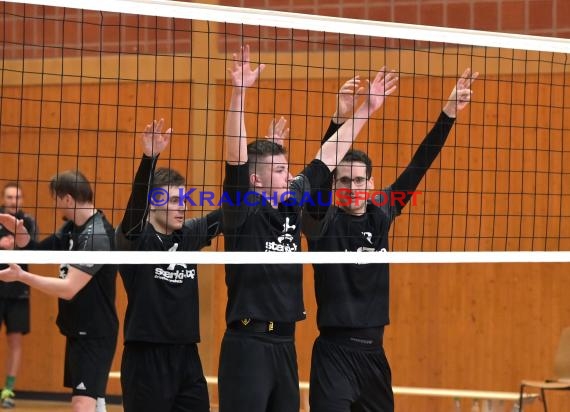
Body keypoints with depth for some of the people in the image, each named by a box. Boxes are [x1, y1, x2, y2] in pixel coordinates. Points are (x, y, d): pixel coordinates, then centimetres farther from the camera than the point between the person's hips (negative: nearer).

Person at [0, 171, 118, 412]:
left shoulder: (96, 236, -22)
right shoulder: (72, 229, 6)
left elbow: (69, 288, -27)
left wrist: (21, 275, -26)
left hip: (95, 335, -10)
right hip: (78, 331, 10)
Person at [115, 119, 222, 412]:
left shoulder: (189, 236, 8)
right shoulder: (135, 237, -8)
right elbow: (136, 201, -26)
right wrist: (149, 158, -41)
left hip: (187, 355, 6)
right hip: (146, 357, -6)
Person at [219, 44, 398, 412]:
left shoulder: (291, 204, 9)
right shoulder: (243, 211, -8)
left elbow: (329, 155, 15)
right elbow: (236, 155, -21)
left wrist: (367, 109, 17)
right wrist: (239, 92, -31)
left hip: (285, 343, 7)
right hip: (247, 344, -7)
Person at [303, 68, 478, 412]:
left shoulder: (381, 213, 4)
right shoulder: (323, 221, -9)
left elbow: (418, 166, 4)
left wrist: (450, 113, -3)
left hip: (374, 349, 6)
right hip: (335, 350, -6)